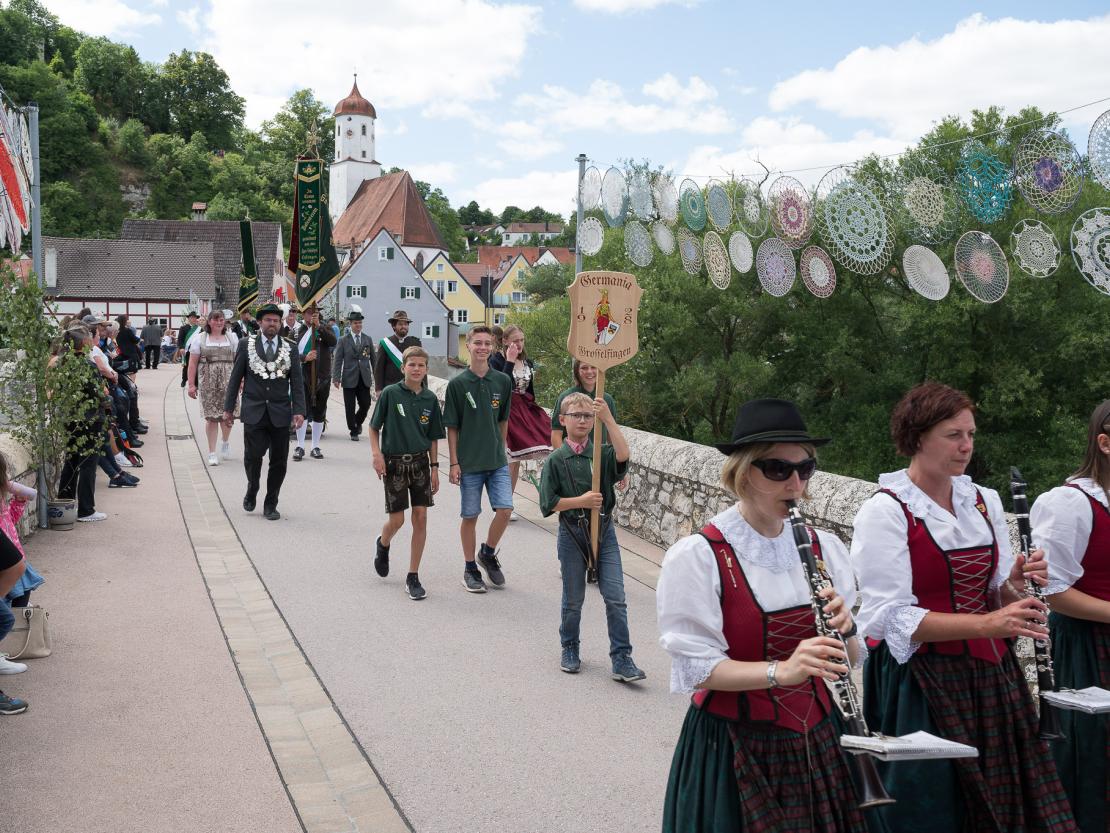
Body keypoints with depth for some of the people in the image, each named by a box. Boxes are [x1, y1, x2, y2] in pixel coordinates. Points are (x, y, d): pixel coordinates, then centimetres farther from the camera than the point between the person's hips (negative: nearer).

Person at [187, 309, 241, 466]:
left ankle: (226, 442, 29)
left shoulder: (232, 338, 12)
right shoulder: (200, 338, 7)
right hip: (207, 382, -1)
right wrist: (191, 384, -2)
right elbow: (193, 363, 4)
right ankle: (212, 452, 6)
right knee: (211, 416, -2)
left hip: (228, 381, 1)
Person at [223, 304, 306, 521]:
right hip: (253, 413, -1)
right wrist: (228, 407, 3)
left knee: (278, 461, 3)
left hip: (280, 414, 1)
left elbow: (297, 383, 4)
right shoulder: (246, 345, 4)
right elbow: (235, 378, 6)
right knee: (253, 456, -7)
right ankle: (252, 489, 23)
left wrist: (299, 411, -7)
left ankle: (270, 505, 17)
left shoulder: (290, 349, 6)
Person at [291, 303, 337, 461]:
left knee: (319, 412, 6)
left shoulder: (325, 330, 7)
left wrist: (319, 326, -19)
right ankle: (300, 447, 4)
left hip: (322, 377, 1)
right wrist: (305, 358, -18)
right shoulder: (297, 332, 5)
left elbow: (333, 342, -13)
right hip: (303, 377, -1)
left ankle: (315, 447, 16)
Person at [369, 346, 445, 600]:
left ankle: (413, 577, 8)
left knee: (420, 518, -2)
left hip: (420, 462, 3)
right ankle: (383, 544, 37)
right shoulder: (390, 394, -7)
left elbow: (433, 437, 8)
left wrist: (434, 467, 5)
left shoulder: (429, 399, 1)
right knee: (396, 520, -1)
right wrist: (376, 454, -13)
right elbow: (374, 427, 0)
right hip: (394, 463, -3)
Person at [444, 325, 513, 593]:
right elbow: (452, 427, -3)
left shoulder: (503, 381, 2)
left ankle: (488, 553, 19)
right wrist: (454, 463, -5)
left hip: (497, 461, 2)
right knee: (470, 516, 5)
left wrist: (500, 450, 12)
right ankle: (470, 569, 21)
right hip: (469, 462, -2)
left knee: (505, 509, -7)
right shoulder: (458, 384, -6)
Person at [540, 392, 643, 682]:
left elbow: (623, 455, -22)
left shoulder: (603, 454, 1)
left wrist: (608, 419, -26)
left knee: (616, 597, -4)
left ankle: (622, 660, 2)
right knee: (573, 598, 11)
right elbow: (548, 503, -6)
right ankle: (570, 649, 32)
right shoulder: (555, 461, -3)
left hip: (603, 530, 1)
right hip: (572, 533, -1)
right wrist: (582, 500, -16)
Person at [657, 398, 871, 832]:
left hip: (817, 741, 5)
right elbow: (696, 668, -17)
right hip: (734, 749, -4)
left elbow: (851, 657, 6)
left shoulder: (823, 547, 0)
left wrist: (842, 629, -16)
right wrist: (781, 671, -29)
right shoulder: (697, 556, -15)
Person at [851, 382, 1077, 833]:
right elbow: (891, 618, -16)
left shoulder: (984, 501, 8)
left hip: (991, 675, 6)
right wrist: (985, 624, -24)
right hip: (920, 683, -5)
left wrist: (1017, 580, -10)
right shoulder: (884, 511, -11)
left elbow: (999, 597, 12)